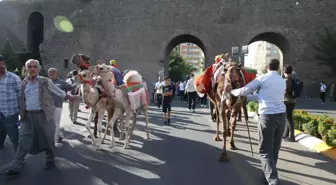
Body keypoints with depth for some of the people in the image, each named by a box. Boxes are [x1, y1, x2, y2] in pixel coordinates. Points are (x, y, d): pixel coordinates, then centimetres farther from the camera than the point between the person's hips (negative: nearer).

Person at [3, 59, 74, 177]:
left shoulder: (45, 81, -2)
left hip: (43, 115, -3)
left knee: (48, 139, 8)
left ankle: (50, 161, 28)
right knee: (23, 141, 4)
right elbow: (21, 100, 15)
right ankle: (15, 168, 10)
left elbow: (58, 91, 8)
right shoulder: (23, 83, 8)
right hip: (28, 116, 3)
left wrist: (68, 97, 13)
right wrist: (21, 114, 11)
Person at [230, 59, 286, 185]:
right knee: (275, 149, 14)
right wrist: (247, 97, 30)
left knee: (265, 151, 0)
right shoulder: (282, 82, 18)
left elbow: (243, 91, 1)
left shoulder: (262, 79, -1)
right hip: (281, 116, 6)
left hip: (267, 116, -6)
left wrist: (232, 92, 21)